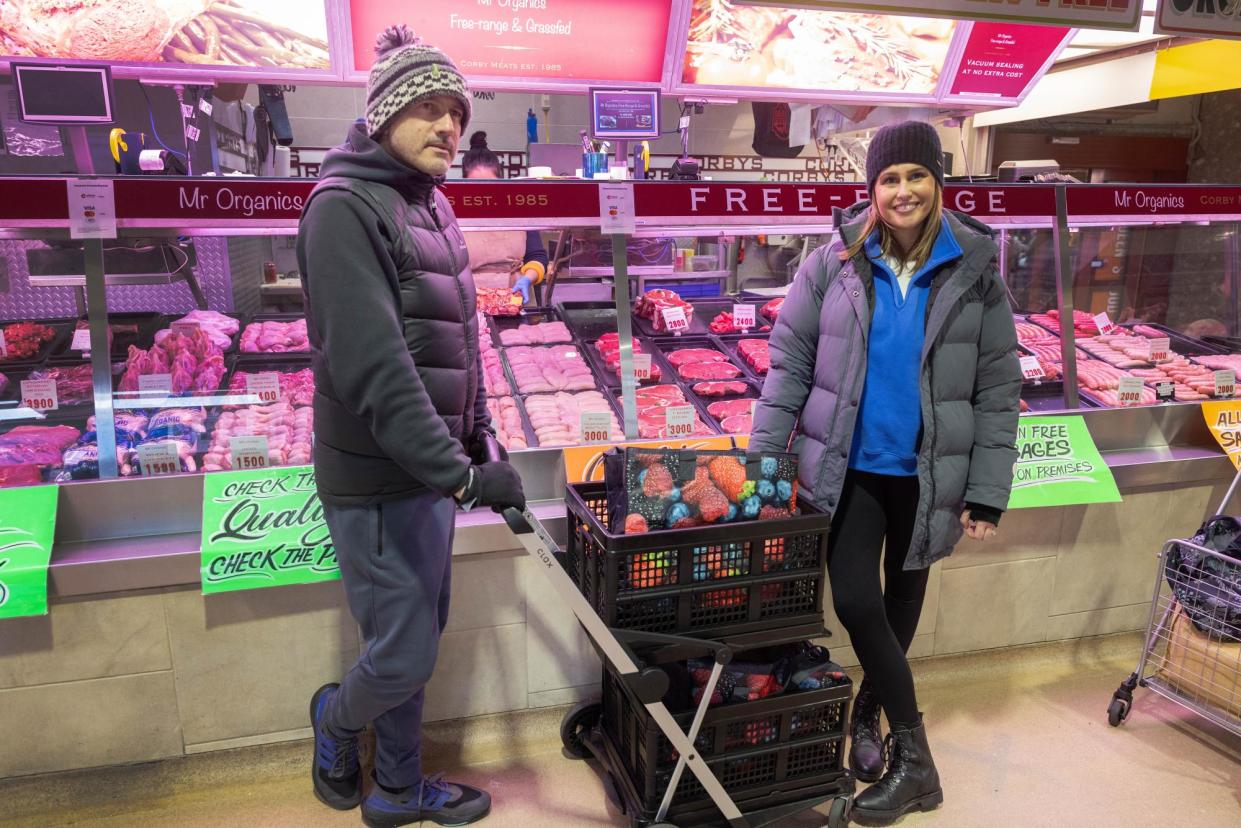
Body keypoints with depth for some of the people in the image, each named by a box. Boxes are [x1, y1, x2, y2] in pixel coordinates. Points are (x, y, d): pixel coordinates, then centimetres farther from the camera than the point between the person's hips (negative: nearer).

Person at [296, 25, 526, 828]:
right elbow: (372, 367, -25)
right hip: (379, 478, -9)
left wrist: (479, 440, 17)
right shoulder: (347, 205, -16)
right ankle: (336, 718, 36)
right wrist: (458, 472, -27)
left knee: (420, 637, 19)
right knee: (406, 656, 2)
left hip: (428, 466, 9)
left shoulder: (431, 203, 12)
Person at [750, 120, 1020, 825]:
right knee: (854, 598, -8)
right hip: (849, 467, 0)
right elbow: (790, 365, -2)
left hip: (926, 474, 1)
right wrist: (763, 463, -5)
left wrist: (988, 491, -5)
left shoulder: (974, 272, -5)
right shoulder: (833, 265, -5)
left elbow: (998, 391, -2)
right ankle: (914, 754, 11)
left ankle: (868, 712, 41)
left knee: (903, 597, 15)